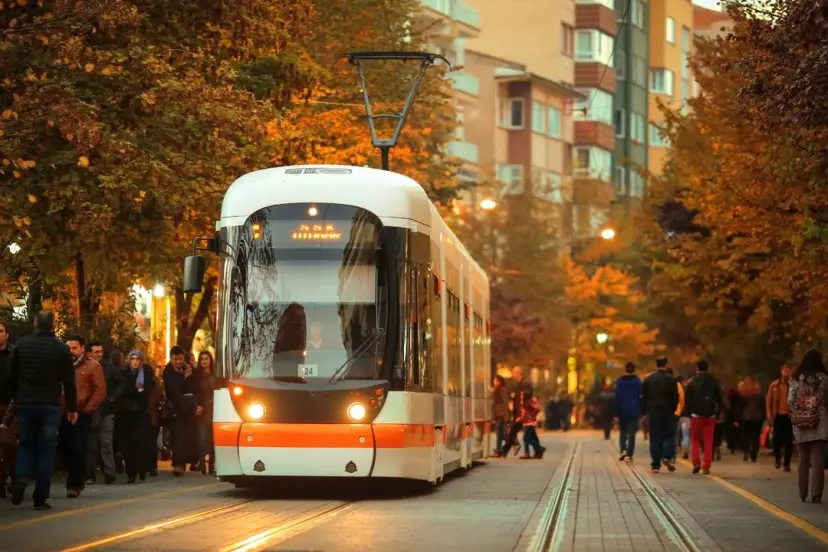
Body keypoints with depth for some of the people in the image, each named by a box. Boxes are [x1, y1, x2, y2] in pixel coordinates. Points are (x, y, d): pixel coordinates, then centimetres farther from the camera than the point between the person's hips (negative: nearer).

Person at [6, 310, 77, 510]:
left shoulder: (21, 344, 3)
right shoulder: (61, 348, -5)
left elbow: (11, 376, 6)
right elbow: (68, 381, -4)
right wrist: (72, 408, 3)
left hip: (25, 403, 2)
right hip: (50, 404, -2)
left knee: (26, 445, 15)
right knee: (46, 449, 3)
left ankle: (21, 478, -12)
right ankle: (40, 497, 0)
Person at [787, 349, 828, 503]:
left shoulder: (797, 378, 1)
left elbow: (790, 401, -2)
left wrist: (796, 415, 11)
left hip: (801, 423, 2)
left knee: (803, 459, 12)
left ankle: (803, 494, 14)